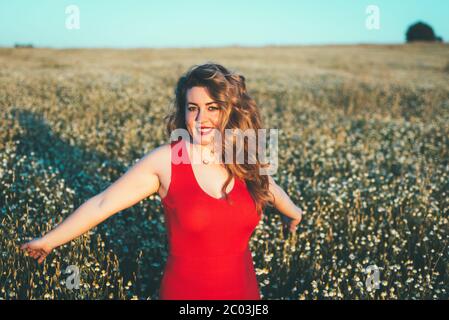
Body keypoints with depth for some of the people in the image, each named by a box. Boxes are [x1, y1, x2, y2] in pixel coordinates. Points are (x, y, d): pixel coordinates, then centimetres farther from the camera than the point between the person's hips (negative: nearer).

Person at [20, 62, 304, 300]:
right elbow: (102, 204, -10)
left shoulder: (245, 159, -4)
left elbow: (268, 187, 18)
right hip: (185, 291, -3)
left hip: (244, 289, 3)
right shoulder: (165, 161, -14)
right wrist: (49, 241, -5)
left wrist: (293, 212, 38)